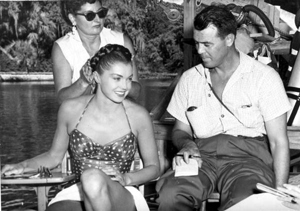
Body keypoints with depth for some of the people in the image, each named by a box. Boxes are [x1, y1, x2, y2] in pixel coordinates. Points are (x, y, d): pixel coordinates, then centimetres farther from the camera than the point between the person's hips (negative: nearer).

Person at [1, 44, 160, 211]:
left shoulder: (138, 116, -3)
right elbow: (55, 155, 16)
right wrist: (23, 166, 0)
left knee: (93, 177, -36)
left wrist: (127, 178, -10)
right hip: (76, 194, 1)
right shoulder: (71, 109, 1)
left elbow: (153, 167, 9)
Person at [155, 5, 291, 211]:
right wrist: (187, 144, -4)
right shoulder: (189, 79, 13)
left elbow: (278, 142, -1)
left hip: (248, 155, -3)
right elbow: (180, 129, 21)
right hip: (203, 154, 3)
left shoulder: (265, 77, 1)